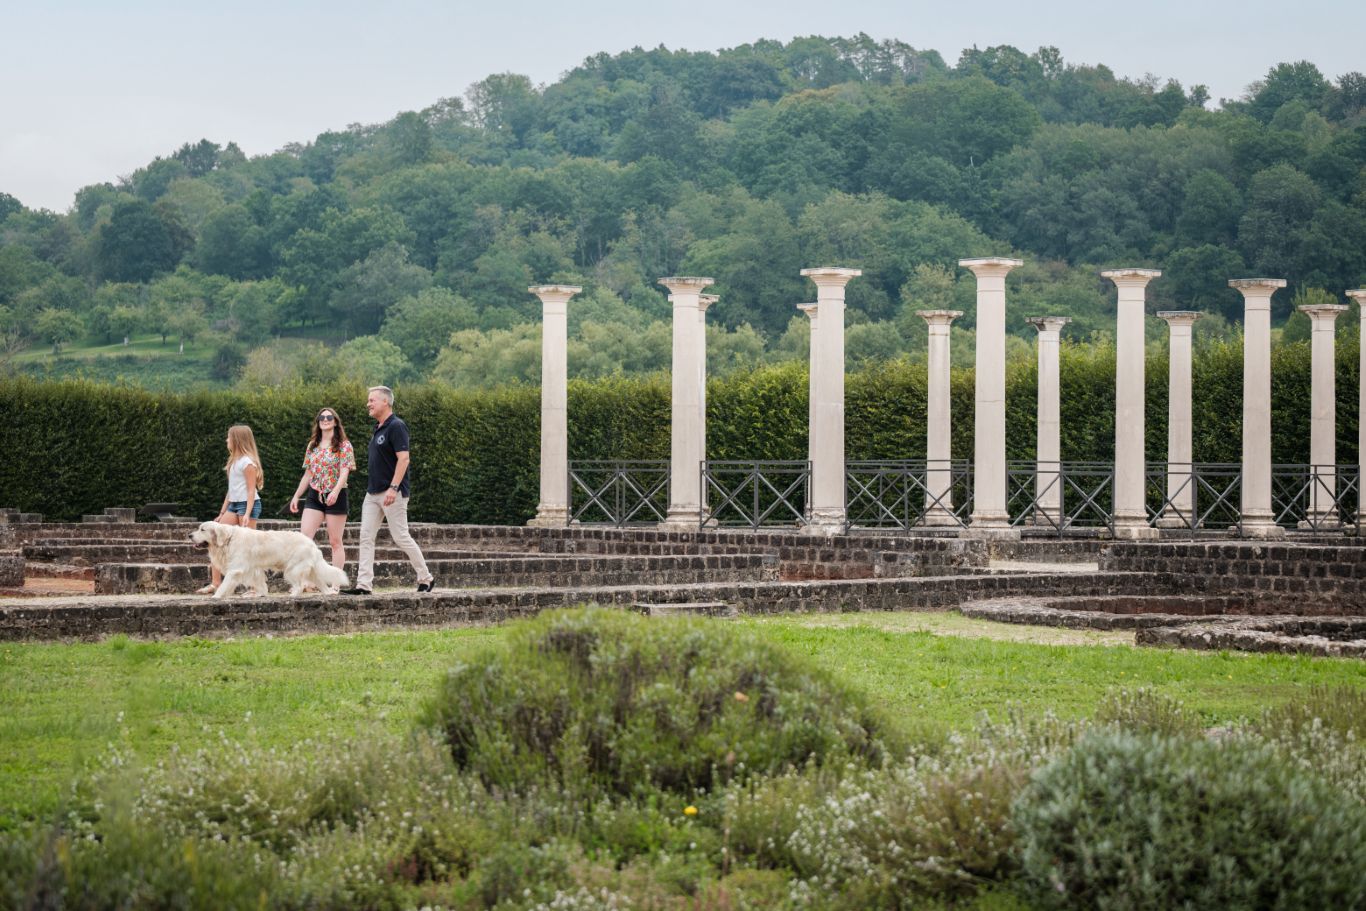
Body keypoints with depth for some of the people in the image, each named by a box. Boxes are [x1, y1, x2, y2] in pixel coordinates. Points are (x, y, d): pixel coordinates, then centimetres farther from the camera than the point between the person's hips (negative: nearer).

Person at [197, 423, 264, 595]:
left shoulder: (247, 462, -11)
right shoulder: (235, 461, 17)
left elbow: (251, 490, -15)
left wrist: (247, 513, -23)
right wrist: (222, 512, 19)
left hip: (247, 504, -9)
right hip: (233, 504, 9)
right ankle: (216, 583, 0)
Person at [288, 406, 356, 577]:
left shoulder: (344, 445, -3)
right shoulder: (313, 445, 13)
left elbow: (344, 472, -13)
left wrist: (335, 491, -30)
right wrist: (296, 496, 14)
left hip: (335, 497, -5)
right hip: (314, 496, 5)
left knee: (335, 541, 1)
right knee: (304, 537, -10)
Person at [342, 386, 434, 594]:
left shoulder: (396, 426, -13)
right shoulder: (377, 428, 15)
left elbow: (403, 458, -20)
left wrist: (393, 488, -26)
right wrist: (372, 488, 19)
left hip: (392, 493, -9)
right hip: (373, 492, 9)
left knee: (401, 537, -4)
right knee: (366, 537, 1)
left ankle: (425, 578, 10)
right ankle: (363, 584, -1)